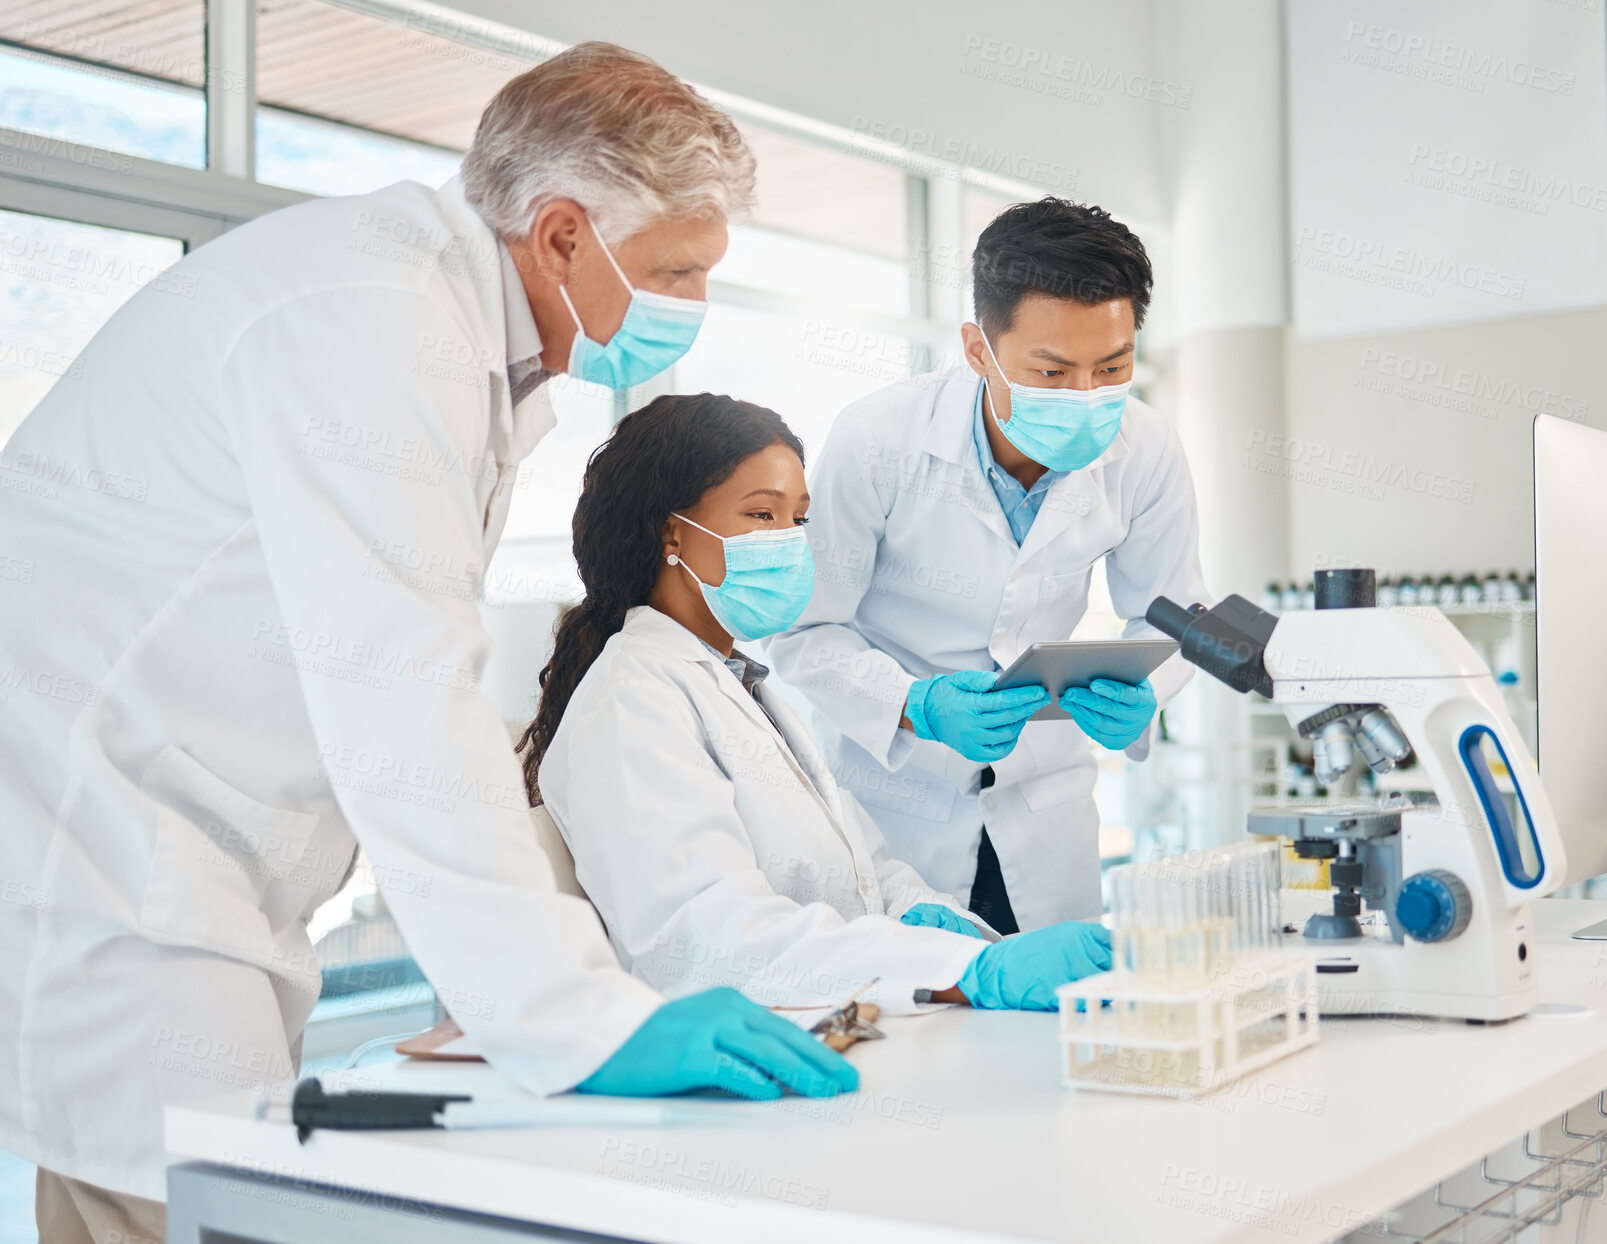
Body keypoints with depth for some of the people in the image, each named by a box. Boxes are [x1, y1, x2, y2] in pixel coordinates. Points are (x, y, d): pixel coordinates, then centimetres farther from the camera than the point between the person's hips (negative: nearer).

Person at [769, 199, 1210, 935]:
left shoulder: (1146, 453, -14)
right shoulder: (877, 443, -23)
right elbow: (805, 631, -14)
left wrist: (1138, 694, -20)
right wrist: (917, 706, -31)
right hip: (890, 798, -3)